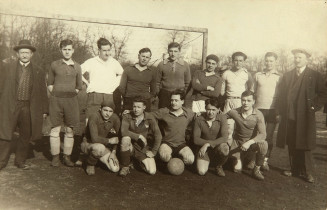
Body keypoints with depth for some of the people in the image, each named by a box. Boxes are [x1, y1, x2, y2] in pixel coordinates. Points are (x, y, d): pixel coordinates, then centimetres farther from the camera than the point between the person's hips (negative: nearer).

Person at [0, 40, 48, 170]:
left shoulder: (38, 71, 8)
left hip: (29, 108, 1)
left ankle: (20, 161, 25)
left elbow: (43, 92, 9)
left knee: (25, 136, 10)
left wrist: (45, 110, 6)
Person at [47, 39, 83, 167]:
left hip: (71, 100, 1)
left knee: (69, 130, 3)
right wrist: (56, 95, 0)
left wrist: (70, 94, 5)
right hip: (56, 100, -1)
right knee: (55, 129, -1)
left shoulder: (77, 67, 9)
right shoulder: (54, 65, 6)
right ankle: (55, 157, 9)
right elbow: (49, 83, 11)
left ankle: (67, 157, 12)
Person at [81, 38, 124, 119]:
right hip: (94, 96, -2)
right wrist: (87, 83, 3)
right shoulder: (91, 62, 3)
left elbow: (121, 74, 27)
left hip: (110, 97, 2)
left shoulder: (114, 63, 11)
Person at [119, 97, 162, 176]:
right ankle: (125, 167, -13)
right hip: (131, 146, -1)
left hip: (144, 149, 1)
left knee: (152, 171, -15)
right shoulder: (127, 117, -8)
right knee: (125, 139, -35)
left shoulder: (150, 118, -7)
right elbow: (123, 131, -25)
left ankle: (139, 161, 19)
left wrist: (153, 151, -9)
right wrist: (139, 136, -24)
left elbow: (158, 136, -8)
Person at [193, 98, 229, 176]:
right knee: (201, 172, -21)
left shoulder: (222, 118, -8)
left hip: (218, 147, 0)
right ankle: (206, 161, 18)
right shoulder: (199, 120, -6)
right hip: (204, 149, 1)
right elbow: (196, 139, -7)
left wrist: (208, 144, -25)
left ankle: (219, 166, -1)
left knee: (224, 148, -36)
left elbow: (224, 138, -17)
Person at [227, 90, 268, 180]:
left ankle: (256, 169, -5)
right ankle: (238, 160, 15)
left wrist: (249, 142, -34)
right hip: (237, 142, 2)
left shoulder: (258, 115, -14)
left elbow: (263, 134, -22)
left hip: (252, 142, -2)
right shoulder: (234, 112, -10)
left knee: (263, 145, -31)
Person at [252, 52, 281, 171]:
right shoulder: (257, 75, 10)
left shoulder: (280, 77, 5)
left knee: (269, 136, 3)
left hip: (273, 110, -1)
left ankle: (265, 160, 15)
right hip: (259, 109, 1)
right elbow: (253, 92, 15)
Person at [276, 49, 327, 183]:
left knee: (304, 146, -1)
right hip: (289, 117, 4)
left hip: (305, 117, -4)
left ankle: (307, 172, 11)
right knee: (292, 145, 8)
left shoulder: (315, 76, 2)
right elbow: (282, 95, 13)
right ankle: (295, 170, 19)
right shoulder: (287, 76, 13)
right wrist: (279, 112, 6)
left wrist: (314, 106, -7)